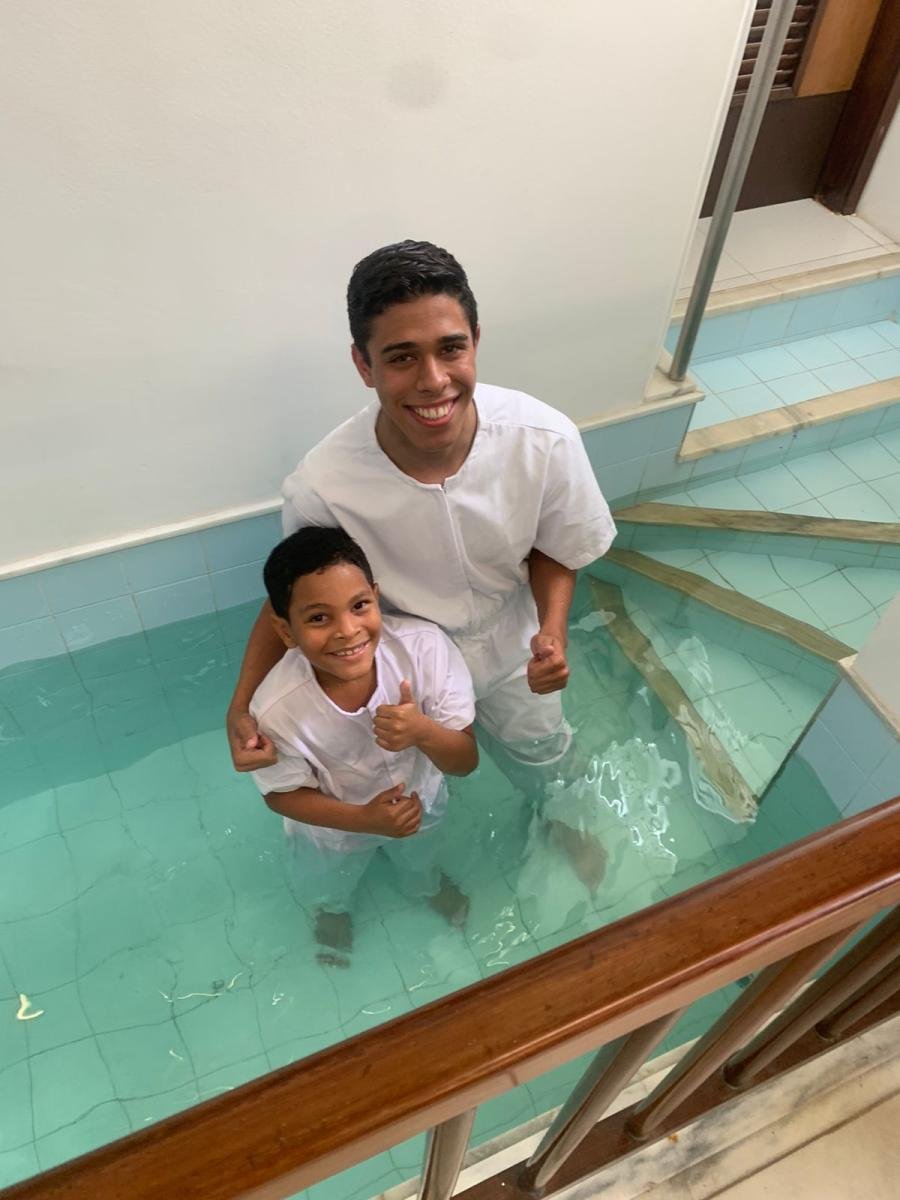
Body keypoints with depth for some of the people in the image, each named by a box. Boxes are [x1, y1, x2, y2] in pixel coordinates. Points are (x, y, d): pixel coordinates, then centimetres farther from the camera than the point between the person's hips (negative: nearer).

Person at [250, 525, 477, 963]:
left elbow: (466, 761, -27)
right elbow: (282, 793, -20)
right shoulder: (276, 709, -41)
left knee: (421, 863, 37)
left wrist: (423, 732, -49)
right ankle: (331, 910, 71)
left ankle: (428, 883, 73)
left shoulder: (424, 646, -39)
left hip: (420, 800, 1)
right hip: (333, 825, -1)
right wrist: (364, 819, -35)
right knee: (326, 889, 34)